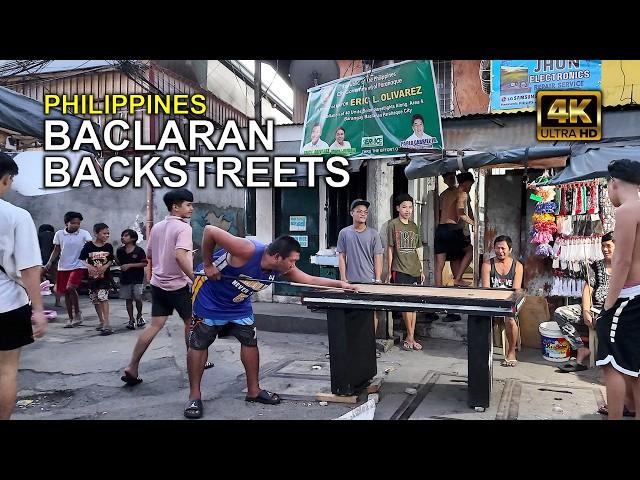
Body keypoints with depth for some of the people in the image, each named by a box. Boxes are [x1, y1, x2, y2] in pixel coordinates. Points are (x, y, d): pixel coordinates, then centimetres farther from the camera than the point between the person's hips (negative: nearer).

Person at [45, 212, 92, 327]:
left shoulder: (84, 234, -6)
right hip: (63, 267, 4)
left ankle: (77, 313, -2)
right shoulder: (59, 234, 1)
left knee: (70, 288, -21)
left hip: (78, 266, -4)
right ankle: (70, 318, 20)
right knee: (66, 293, 8)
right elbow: (56, 250, 9)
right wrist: (49, 262, -3)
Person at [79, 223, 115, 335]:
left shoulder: (109, 247, -2)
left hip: (105, 276, -2)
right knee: (95, 300, 13)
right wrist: (89, 266, -19)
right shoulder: (89, 246, -6)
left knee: (103, 297, -17)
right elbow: (82, 259, -1)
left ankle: (106, 324, -17)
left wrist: (105, 266, -13)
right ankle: (101, 322, 29)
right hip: (92, 277, 2)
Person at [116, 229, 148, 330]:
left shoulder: (139, 250, -8)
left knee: (138, 298, -6)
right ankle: (131, 320, 18)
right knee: (128, 299, 8)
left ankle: (139, 315, 20)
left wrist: (130, 265, -16)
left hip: (137, 278, -4)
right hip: (125, 278, 4)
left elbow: (144, 263, -11)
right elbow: (119, 262, 17)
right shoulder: (120, 251, 5)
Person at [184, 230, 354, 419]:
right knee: (199, 344, 0)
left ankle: (253, 391, 19)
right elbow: (209, 230, -36)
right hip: (209, 297, -6)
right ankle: (194, 396, 13)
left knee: (250, 340, 6)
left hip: (238, 303, 7)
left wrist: (340, 284, -17)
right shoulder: (248, 251, -38)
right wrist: (208, 264, -28)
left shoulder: (281, 268, -16)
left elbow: (310, 280, -7)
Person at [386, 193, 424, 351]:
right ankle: (410, 337, 7)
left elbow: (418, 249, 18)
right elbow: (390, 249, -3)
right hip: (400, 271, -5)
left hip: (415, 271, 6)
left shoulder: (414, 226, 14)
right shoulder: (393, 225, -2)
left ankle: (410, 338, 14)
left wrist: (421, 270, 15)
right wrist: (389, 272, -4)